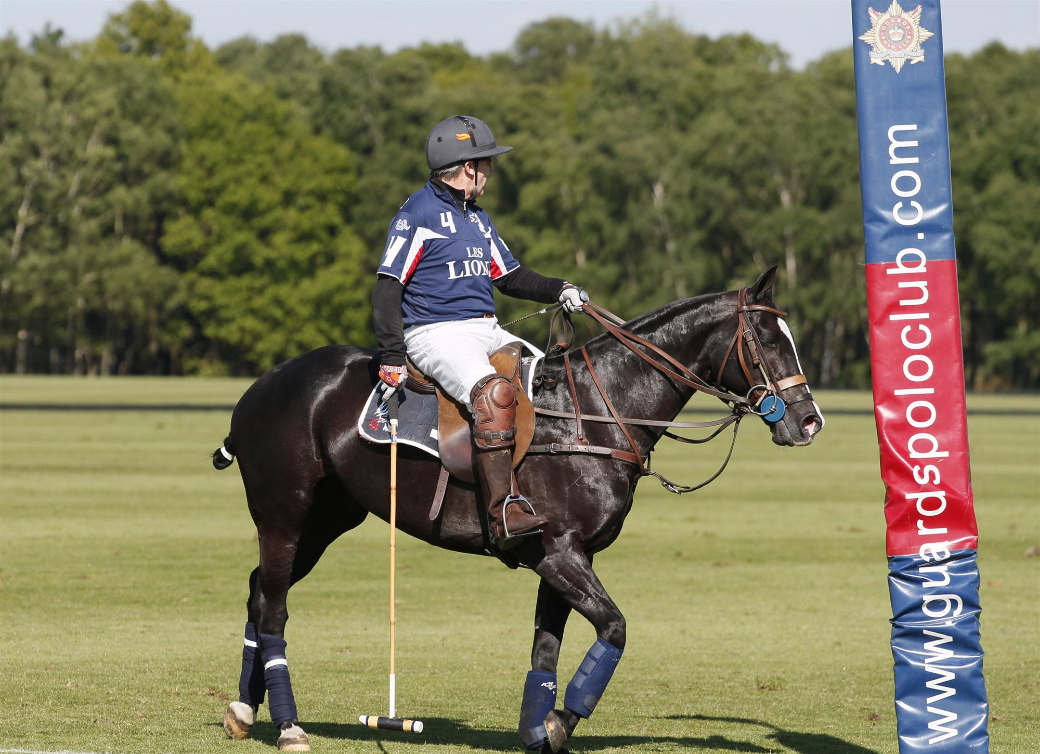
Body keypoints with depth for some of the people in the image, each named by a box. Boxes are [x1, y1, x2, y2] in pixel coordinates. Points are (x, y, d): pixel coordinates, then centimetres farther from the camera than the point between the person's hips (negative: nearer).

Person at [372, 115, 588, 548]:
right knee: (495, 393, -33)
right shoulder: (418, 215, -6)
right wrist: (392, 357, -20)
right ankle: (503, 513, -40)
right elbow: (387, 288, -10)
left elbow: (510, 277, 27)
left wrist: (558, 290, 8)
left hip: (487, 331, 9)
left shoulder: (477, 219, 21)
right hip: (435, 333, -9)